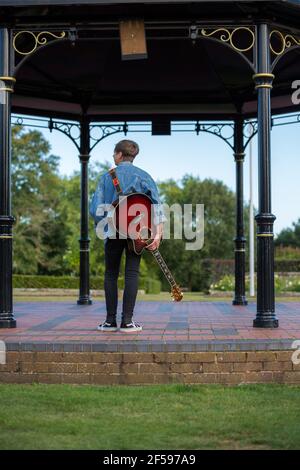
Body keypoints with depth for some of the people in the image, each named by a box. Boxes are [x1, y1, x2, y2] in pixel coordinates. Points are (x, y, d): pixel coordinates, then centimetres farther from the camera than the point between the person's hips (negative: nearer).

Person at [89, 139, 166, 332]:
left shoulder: (106, 177, 5)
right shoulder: (143, 175, 3)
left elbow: (96, 208, -1)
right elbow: (156, 203, -9)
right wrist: (158, 233, -13)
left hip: (112, 231, 0)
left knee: (111, 274, 8)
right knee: (132, 273, 1)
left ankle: (111, 320, 7)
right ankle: (127, 321, -2)